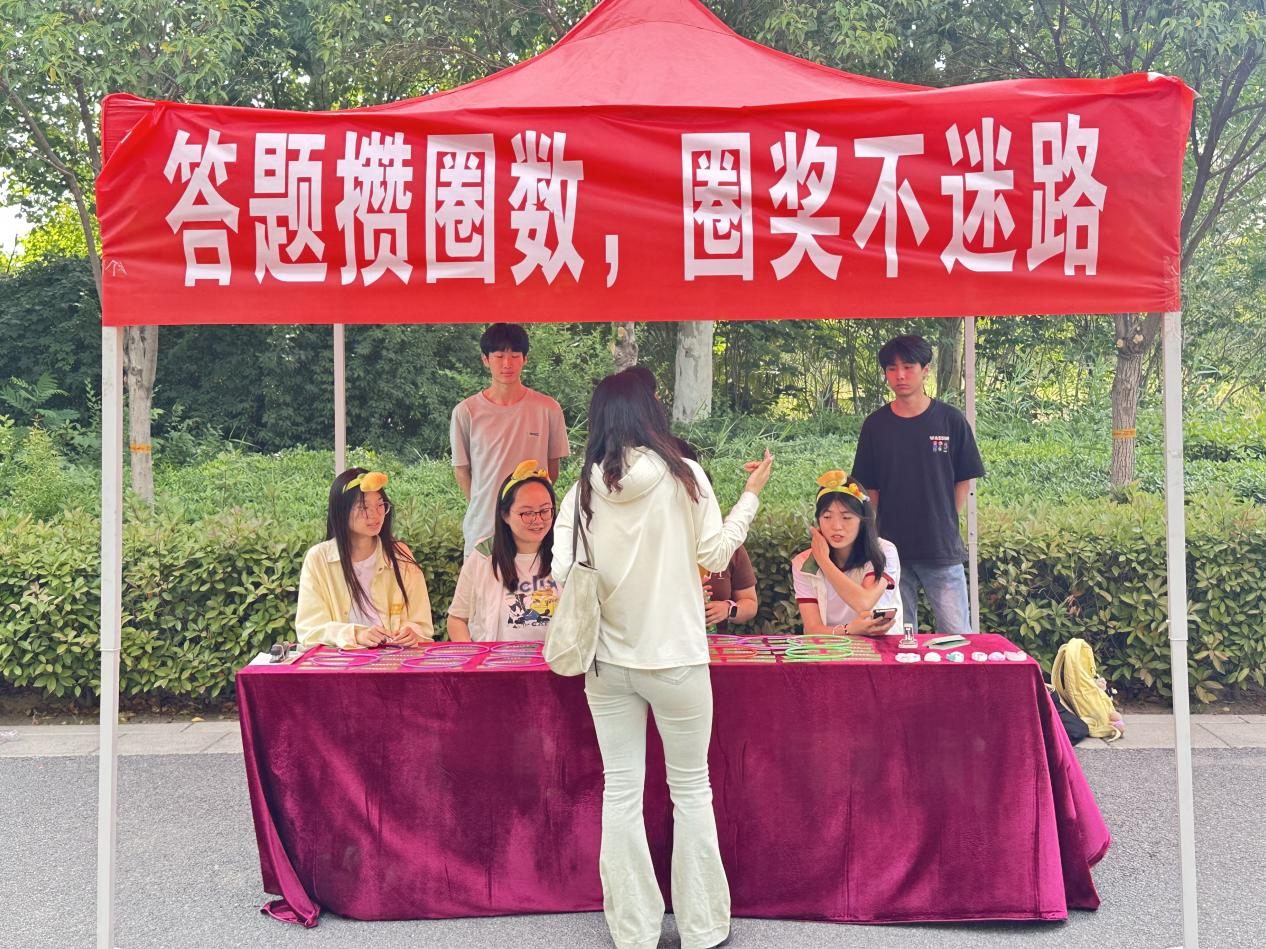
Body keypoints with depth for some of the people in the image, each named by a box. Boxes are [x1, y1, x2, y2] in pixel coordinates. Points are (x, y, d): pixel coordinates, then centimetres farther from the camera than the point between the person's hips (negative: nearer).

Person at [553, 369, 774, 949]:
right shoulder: (683, 476, -10)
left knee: (621, 791, 11)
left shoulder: (584, 489, -3)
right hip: (675, 657, -2)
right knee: (690, 788, 13)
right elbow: (716, 554, -2)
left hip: (607, 660, 2)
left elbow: (563, 573, -5)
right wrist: (751, 495, 9)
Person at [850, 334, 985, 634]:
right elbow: (870, 487, 7)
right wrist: (881, 531, 0)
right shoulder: (875, 424, 2)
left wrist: (946, 524, 1)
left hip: (943, 550, -1)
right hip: (893, 550, 2)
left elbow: (963, 480, 5)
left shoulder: (950, 420, -2)